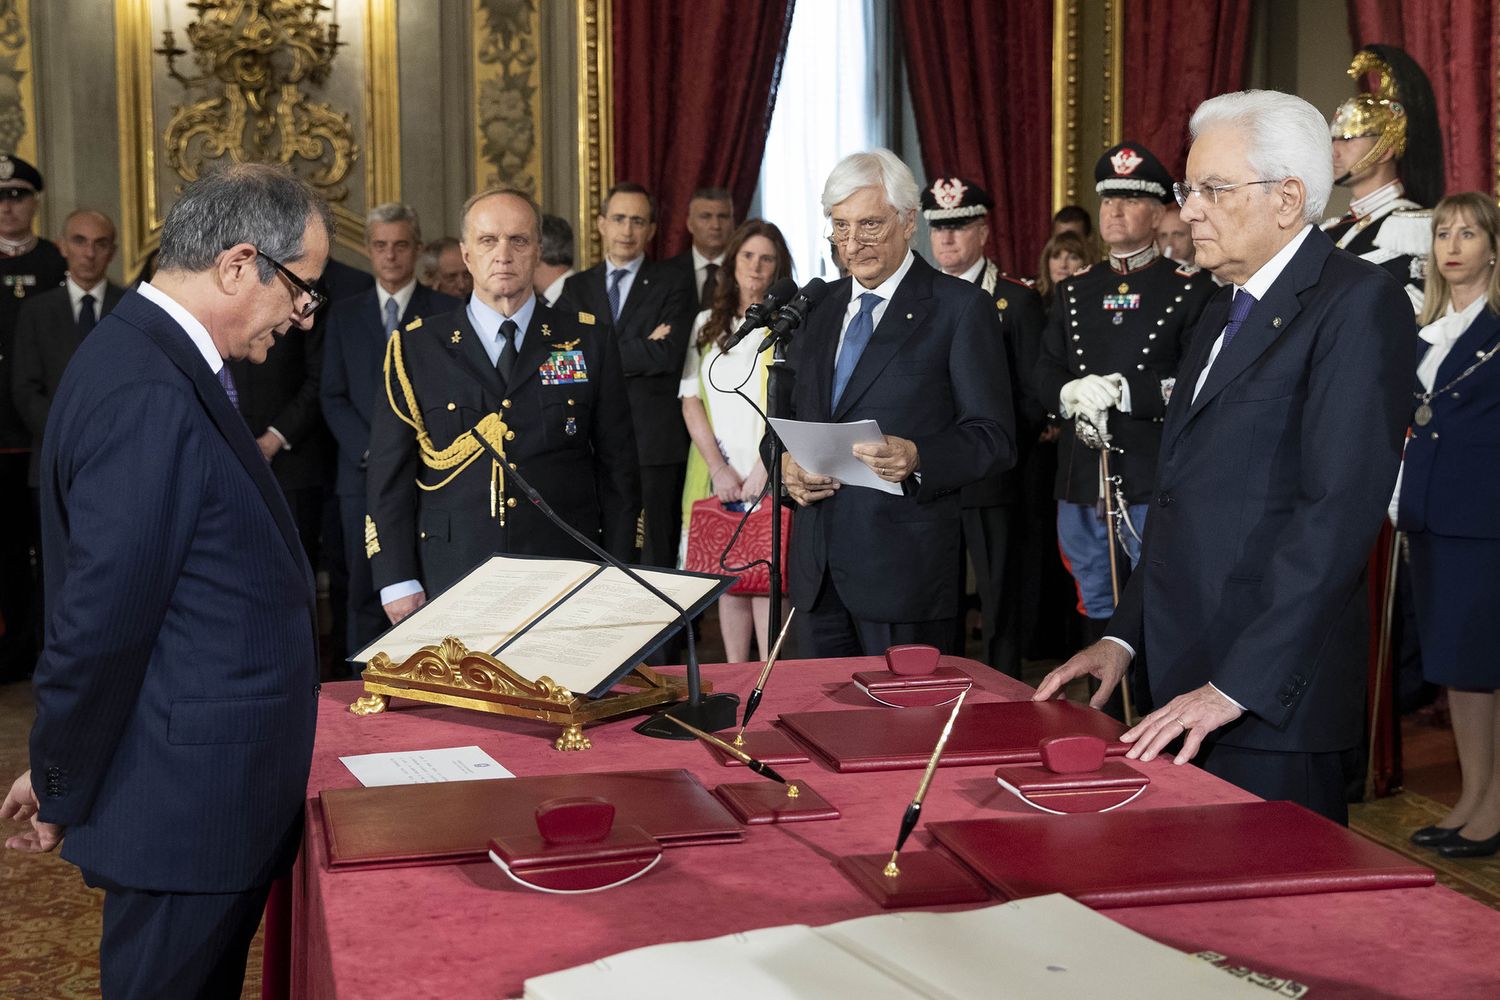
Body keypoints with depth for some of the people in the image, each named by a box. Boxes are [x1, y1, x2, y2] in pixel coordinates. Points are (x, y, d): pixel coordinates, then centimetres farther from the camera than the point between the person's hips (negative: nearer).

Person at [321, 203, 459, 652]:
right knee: (364, 592, 3)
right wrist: (368, 451, -6)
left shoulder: (448, 312, 4)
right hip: (363, 473, 2)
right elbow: (332, 396, 8)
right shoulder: (343, 315, 12)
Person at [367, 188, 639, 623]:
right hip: (450, 587, 0)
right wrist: (398, 582, -2)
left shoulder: (588, 340, 7)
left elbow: (617, 465, 8)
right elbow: (389, 476, 5)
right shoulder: (415, 348, 5)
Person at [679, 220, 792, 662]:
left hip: (770, 474, -4)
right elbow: (691, 400, 8)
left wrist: (763, 468, -15)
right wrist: (718, 468, -3)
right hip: (719, 476, 4)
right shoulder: (707, 323, 14)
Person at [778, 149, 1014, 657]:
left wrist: (917, 460, -24)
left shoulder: (961, 308, -3)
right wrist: (786, 462, -2)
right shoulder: (817, 307, 14)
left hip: (903, 562, -5)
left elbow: (994, 437, -7)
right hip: (815, 566, 5)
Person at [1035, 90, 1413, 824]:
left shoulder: (1357, 304, -10)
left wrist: (1236, 686, -21)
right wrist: (1124, 634, 13)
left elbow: (1339, 513, -19)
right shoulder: (1226, 309, 19)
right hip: (1187, 679, 8)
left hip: (1271, 694, -8)